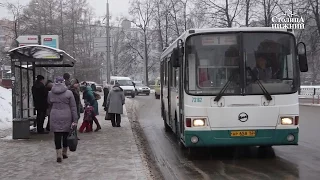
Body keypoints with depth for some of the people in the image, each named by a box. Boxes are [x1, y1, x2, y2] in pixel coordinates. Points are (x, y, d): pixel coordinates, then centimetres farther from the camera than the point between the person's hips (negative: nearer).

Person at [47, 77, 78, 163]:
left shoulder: (50, 93, 2)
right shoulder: (69, 93, -4)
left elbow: (49, 104, 15)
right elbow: (73, 107, -5)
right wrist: (75, 120, -3)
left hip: (55, 117, 1)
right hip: (66, 117, -1)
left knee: (57, 136, 2)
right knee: (66, 135, 12)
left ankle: (59, 155, -3)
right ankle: (64, 153, 23)